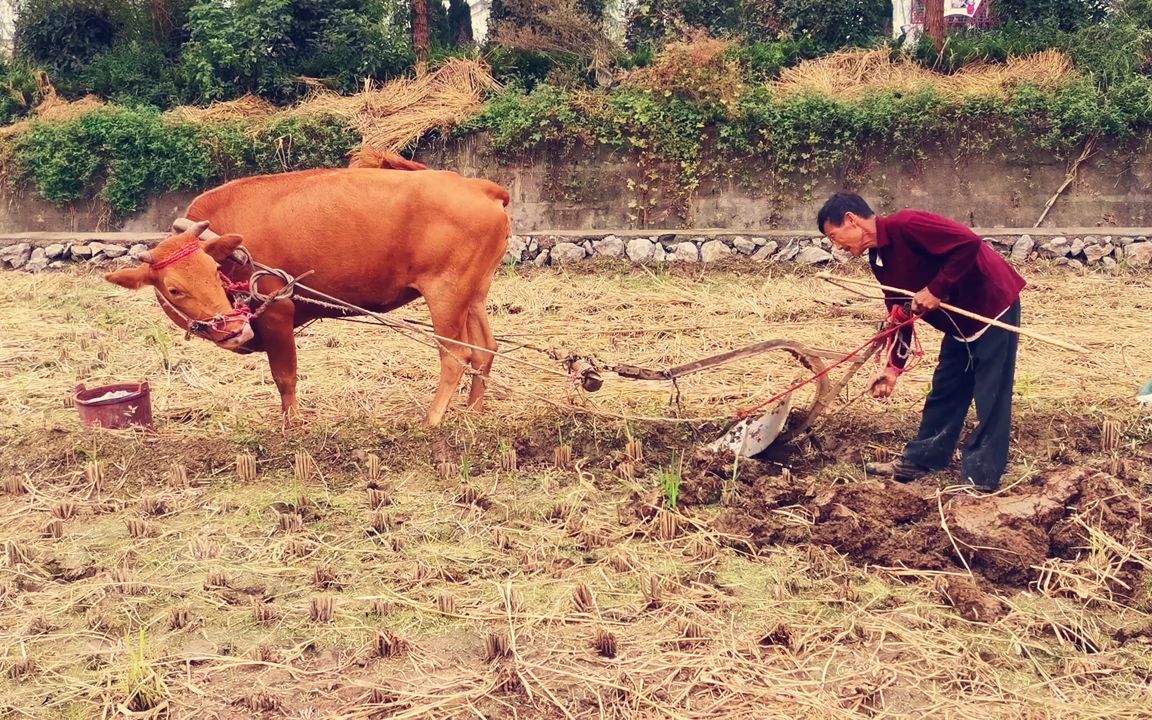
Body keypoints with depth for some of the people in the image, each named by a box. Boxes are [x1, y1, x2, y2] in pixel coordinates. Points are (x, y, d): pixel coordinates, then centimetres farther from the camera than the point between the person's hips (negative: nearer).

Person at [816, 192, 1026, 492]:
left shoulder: (905, 225, -24)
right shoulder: (879, 259, 5)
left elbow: (968, 243, -31)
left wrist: (936, 289, -26)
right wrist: (894, 367, 8)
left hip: (994, 304, -9)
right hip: (961, 320, 9)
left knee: (990, 397, -2)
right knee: (944, 392, 16)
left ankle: (981, 478, 4)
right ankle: (918, 462, 25)